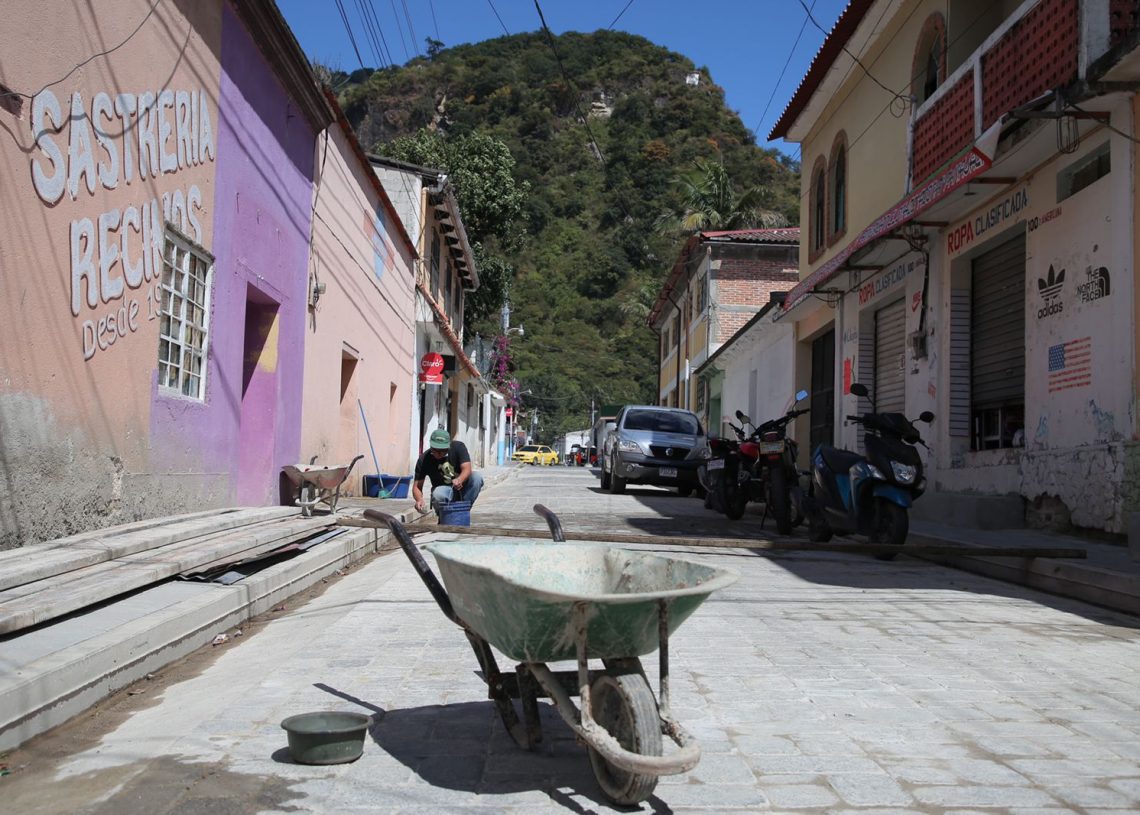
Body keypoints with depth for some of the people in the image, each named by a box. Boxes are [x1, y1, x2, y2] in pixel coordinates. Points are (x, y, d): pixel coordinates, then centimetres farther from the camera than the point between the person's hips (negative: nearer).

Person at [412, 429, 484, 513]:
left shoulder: (458, 447, -13)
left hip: (461, 486, 2)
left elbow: (467, 469, -25)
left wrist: (459, 480, -48)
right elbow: (417, 486, -15)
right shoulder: (424, 460, -14)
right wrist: (419, 499, -38)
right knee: (437, 494, -37)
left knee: (477, 477, -29)